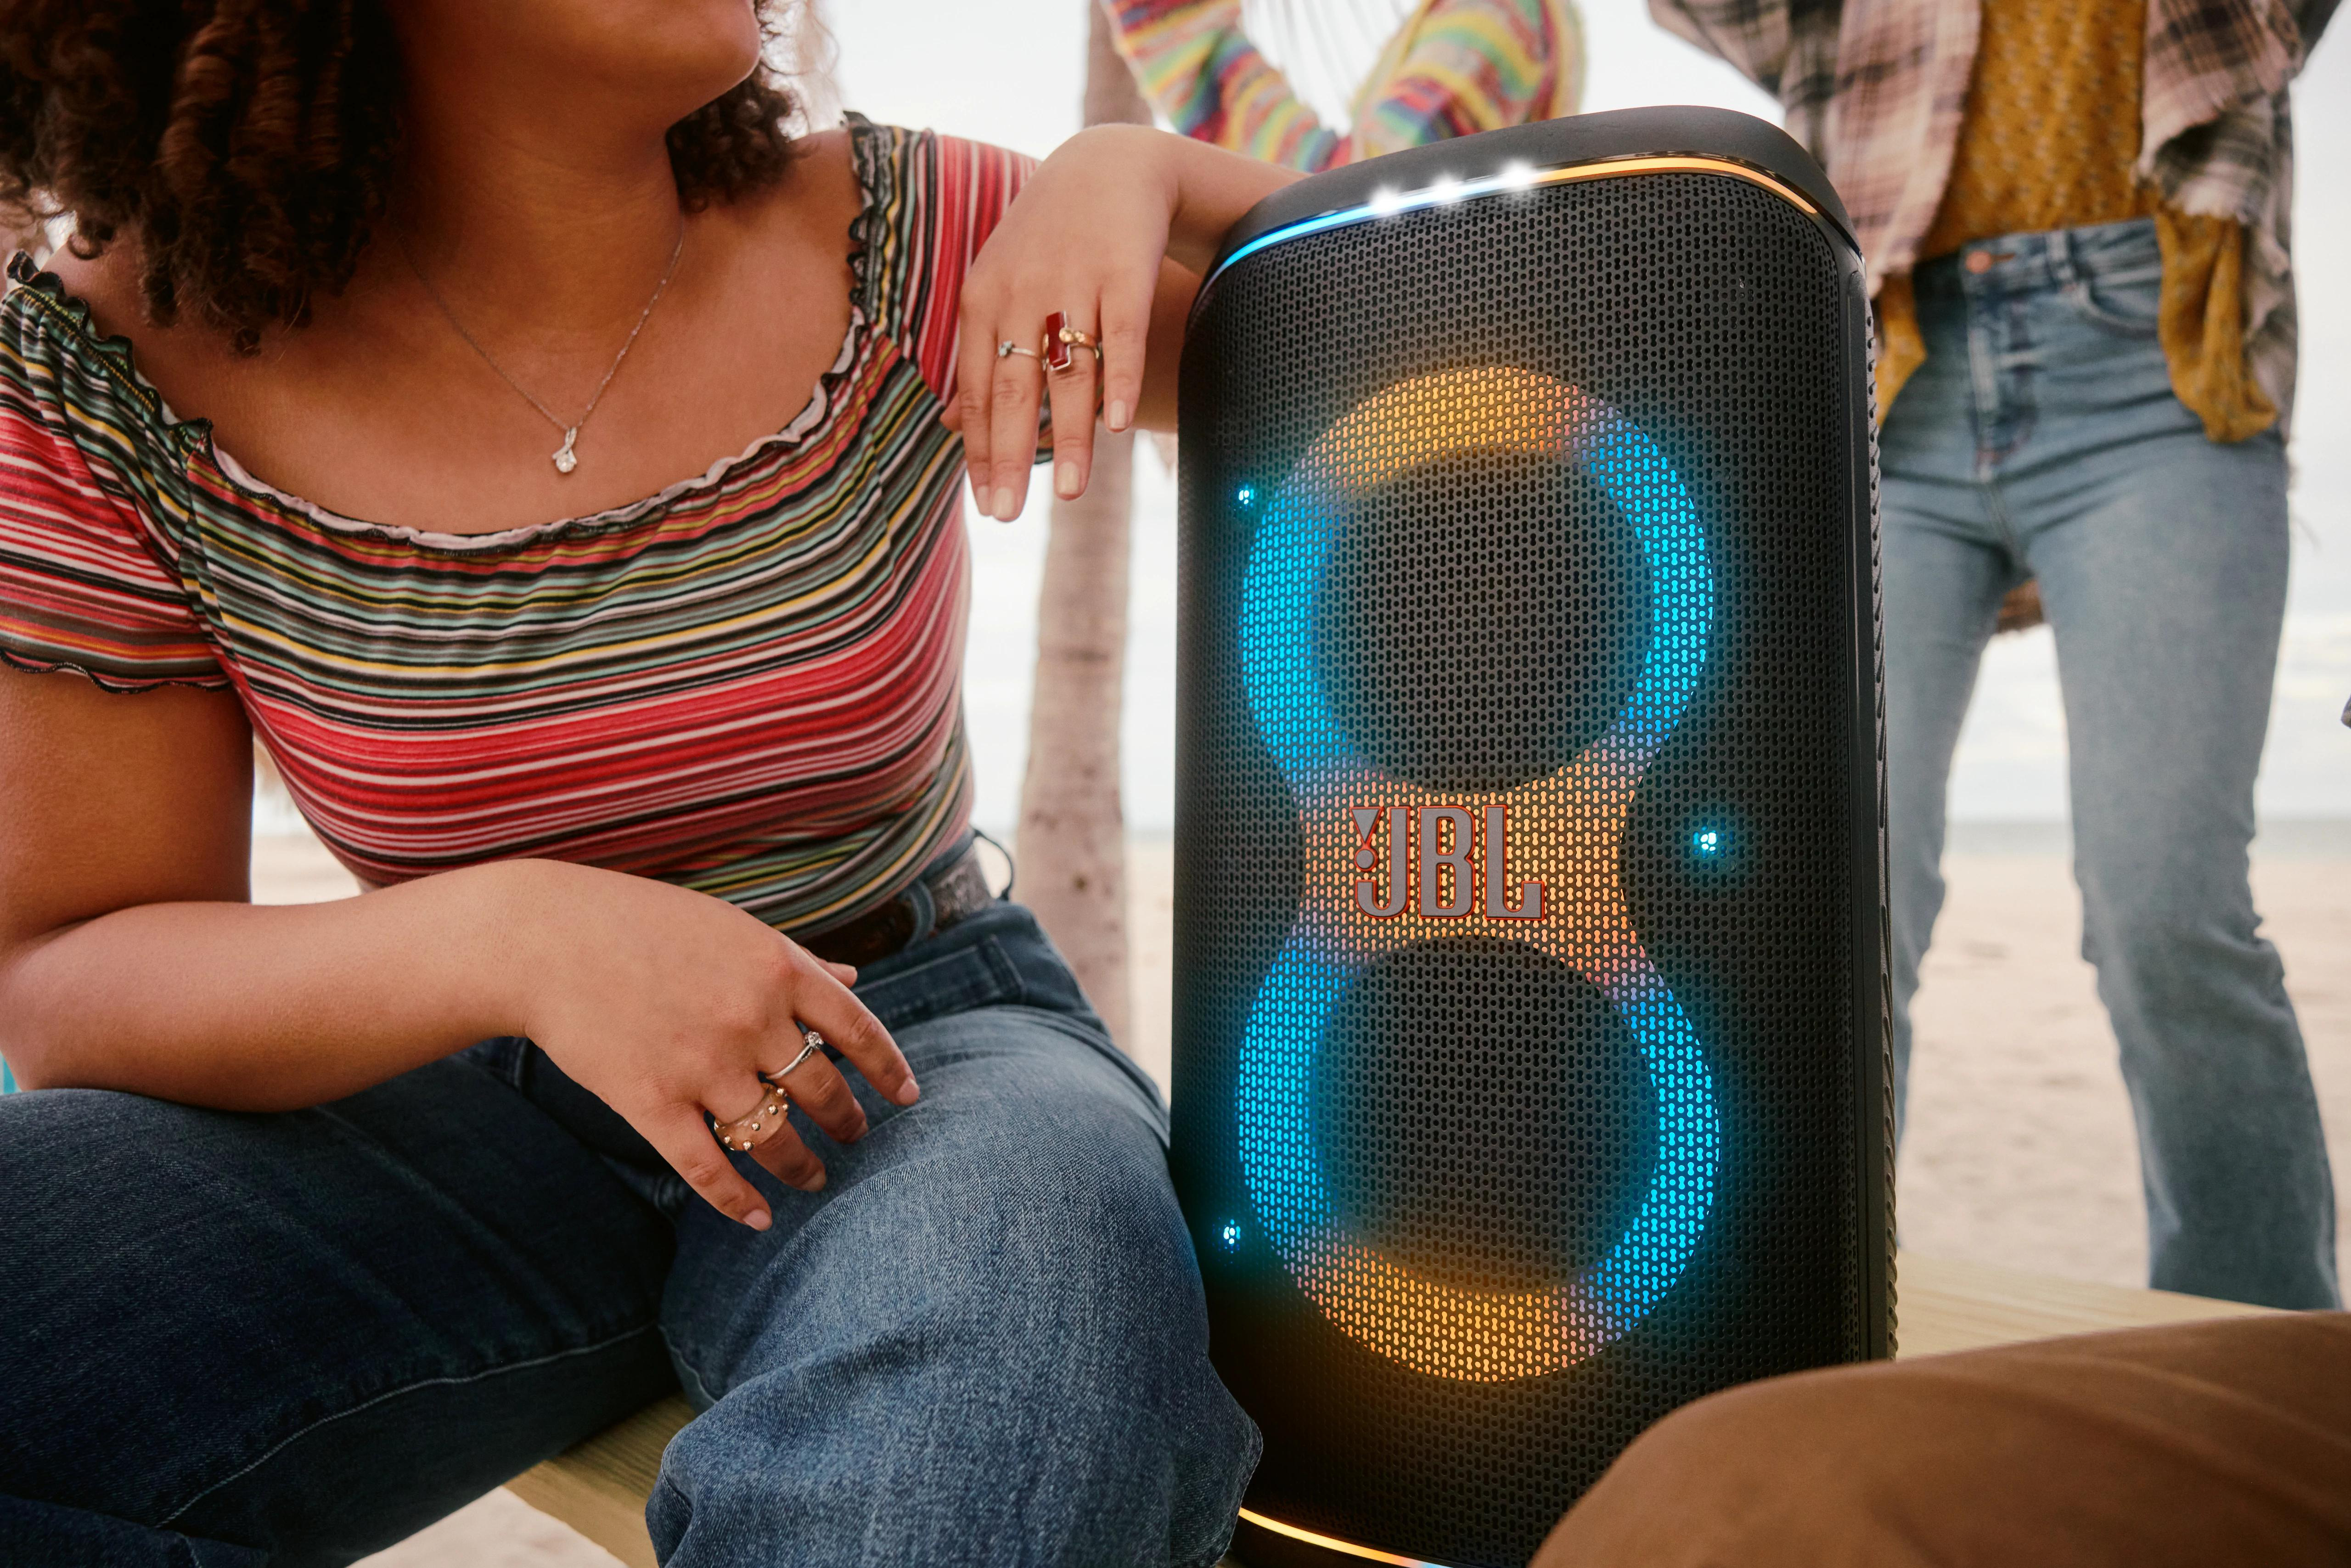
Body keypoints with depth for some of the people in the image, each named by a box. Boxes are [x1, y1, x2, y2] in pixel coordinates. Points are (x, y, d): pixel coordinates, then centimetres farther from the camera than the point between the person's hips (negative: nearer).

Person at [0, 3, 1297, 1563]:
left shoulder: (899, 240, -7)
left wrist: (1136, 167, -18)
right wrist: (506, 937, -26)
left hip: (915, 1054, -1)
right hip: (468, 1104, 3)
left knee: (1039, 1259, -36)